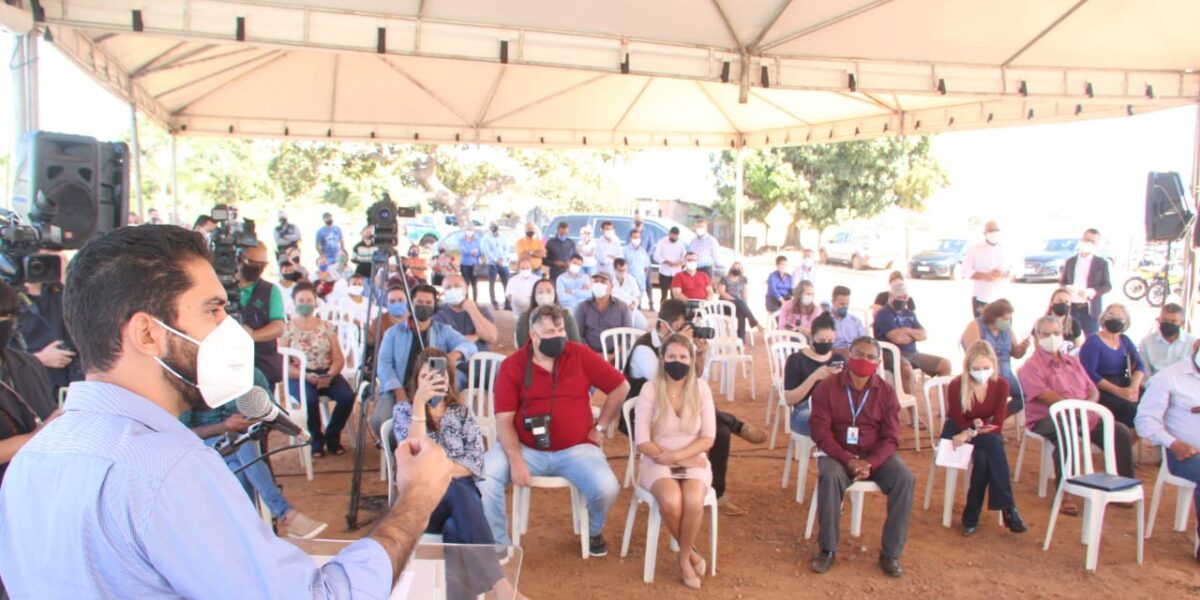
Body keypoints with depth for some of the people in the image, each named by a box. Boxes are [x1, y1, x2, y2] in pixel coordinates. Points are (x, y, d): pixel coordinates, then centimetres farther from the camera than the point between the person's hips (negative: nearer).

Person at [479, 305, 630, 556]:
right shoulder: (511, 366, -5)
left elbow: (620, 386, 6)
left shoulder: (581, 355, -4)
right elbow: (504, 420, -7)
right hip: (526, 448, 0)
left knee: (607, 489, -24)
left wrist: (600, 427, 6)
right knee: (485, 474, -24)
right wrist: (516, 460, -20)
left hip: (576, 448, 0)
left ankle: (595, 531, 15)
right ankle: (500, 545, -3)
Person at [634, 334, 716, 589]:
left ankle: (684, 558, -4)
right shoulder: (650, 389, -6)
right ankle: (691, 551, -2)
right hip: (657, 463, -1)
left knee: (693, 502, -31)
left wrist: (675, 455, -15)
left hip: (694, 461, 1)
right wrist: (666, 457, -16)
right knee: (671, 502, -32)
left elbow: (708, 438, -4)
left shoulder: (701, 388, -1)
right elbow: (642, 442, -8)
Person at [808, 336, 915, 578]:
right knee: (830, 478, -35)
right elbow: (820, 431, -10)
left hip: (876, 454, 2)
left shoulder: (886, 392, 1)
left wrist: (870, 464, -21)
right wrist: (848, 460, -23)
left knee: (905, 479, -25)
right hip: (838, 453, -2)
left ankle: (891, 552, -12)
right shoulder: (827, 388, -5)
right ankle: (828, 549, -19)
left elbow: (891, 438, -2)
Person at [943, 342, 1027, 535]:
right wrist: (978, 425, -28)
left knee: (983, 457, -33)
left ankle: (972, 515, -25)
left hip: (987, 436, 2)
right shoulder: (955, 386, -19)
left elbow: (998, 426, -15)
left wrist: (972, 432, -30)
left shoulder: (1001, 385, -11)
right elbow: (960, 424, -11)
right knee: (992, 446, -32)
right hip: (957, 435, -2)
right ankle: (1008, 508, -26)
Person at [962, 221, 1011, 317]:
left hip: (1001, 297, 2)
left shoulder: (1005, 250, 6)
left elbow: (1012, 270, 10)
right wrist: (985, 276, -17)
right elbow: (966, 271, -5)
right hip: (980, 297, -2)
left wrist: (1002, 274, -13)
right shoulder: (975, 250, -2)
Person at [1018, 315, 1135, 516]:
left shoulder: (1072, 361, 22)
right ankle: (1064, 493, -32)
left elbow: (1093, 390, 16)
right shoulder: (1031, 366, -1)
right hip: (1047, 419, -7)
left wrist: (1088, 405, -7)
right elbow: (1045, 396, -15)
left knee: (1121, 431, -11)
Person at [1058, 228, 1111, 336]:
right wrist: (1067, 287, -11)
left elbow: (1107, 286, 0)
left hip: (1090, 309, -2)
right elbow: (1061, 282, 13)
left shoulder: (1102, 263, 3)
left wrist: (1091, 291, -19)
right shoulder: (1070, 261, 10)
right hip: (1071, 308, 2)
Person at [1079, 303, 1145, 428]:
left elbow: (1139, 366, 8)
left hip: (1125, 388, 6)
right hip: (1102, 392, -6)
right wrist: (1118, 391, -20)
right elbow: (1089, 374, -12)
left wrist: (1134, 387, -13)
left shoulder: (1125, 341, 17)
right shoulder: (1093, 342, -2)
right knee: (1130, 408, -31)